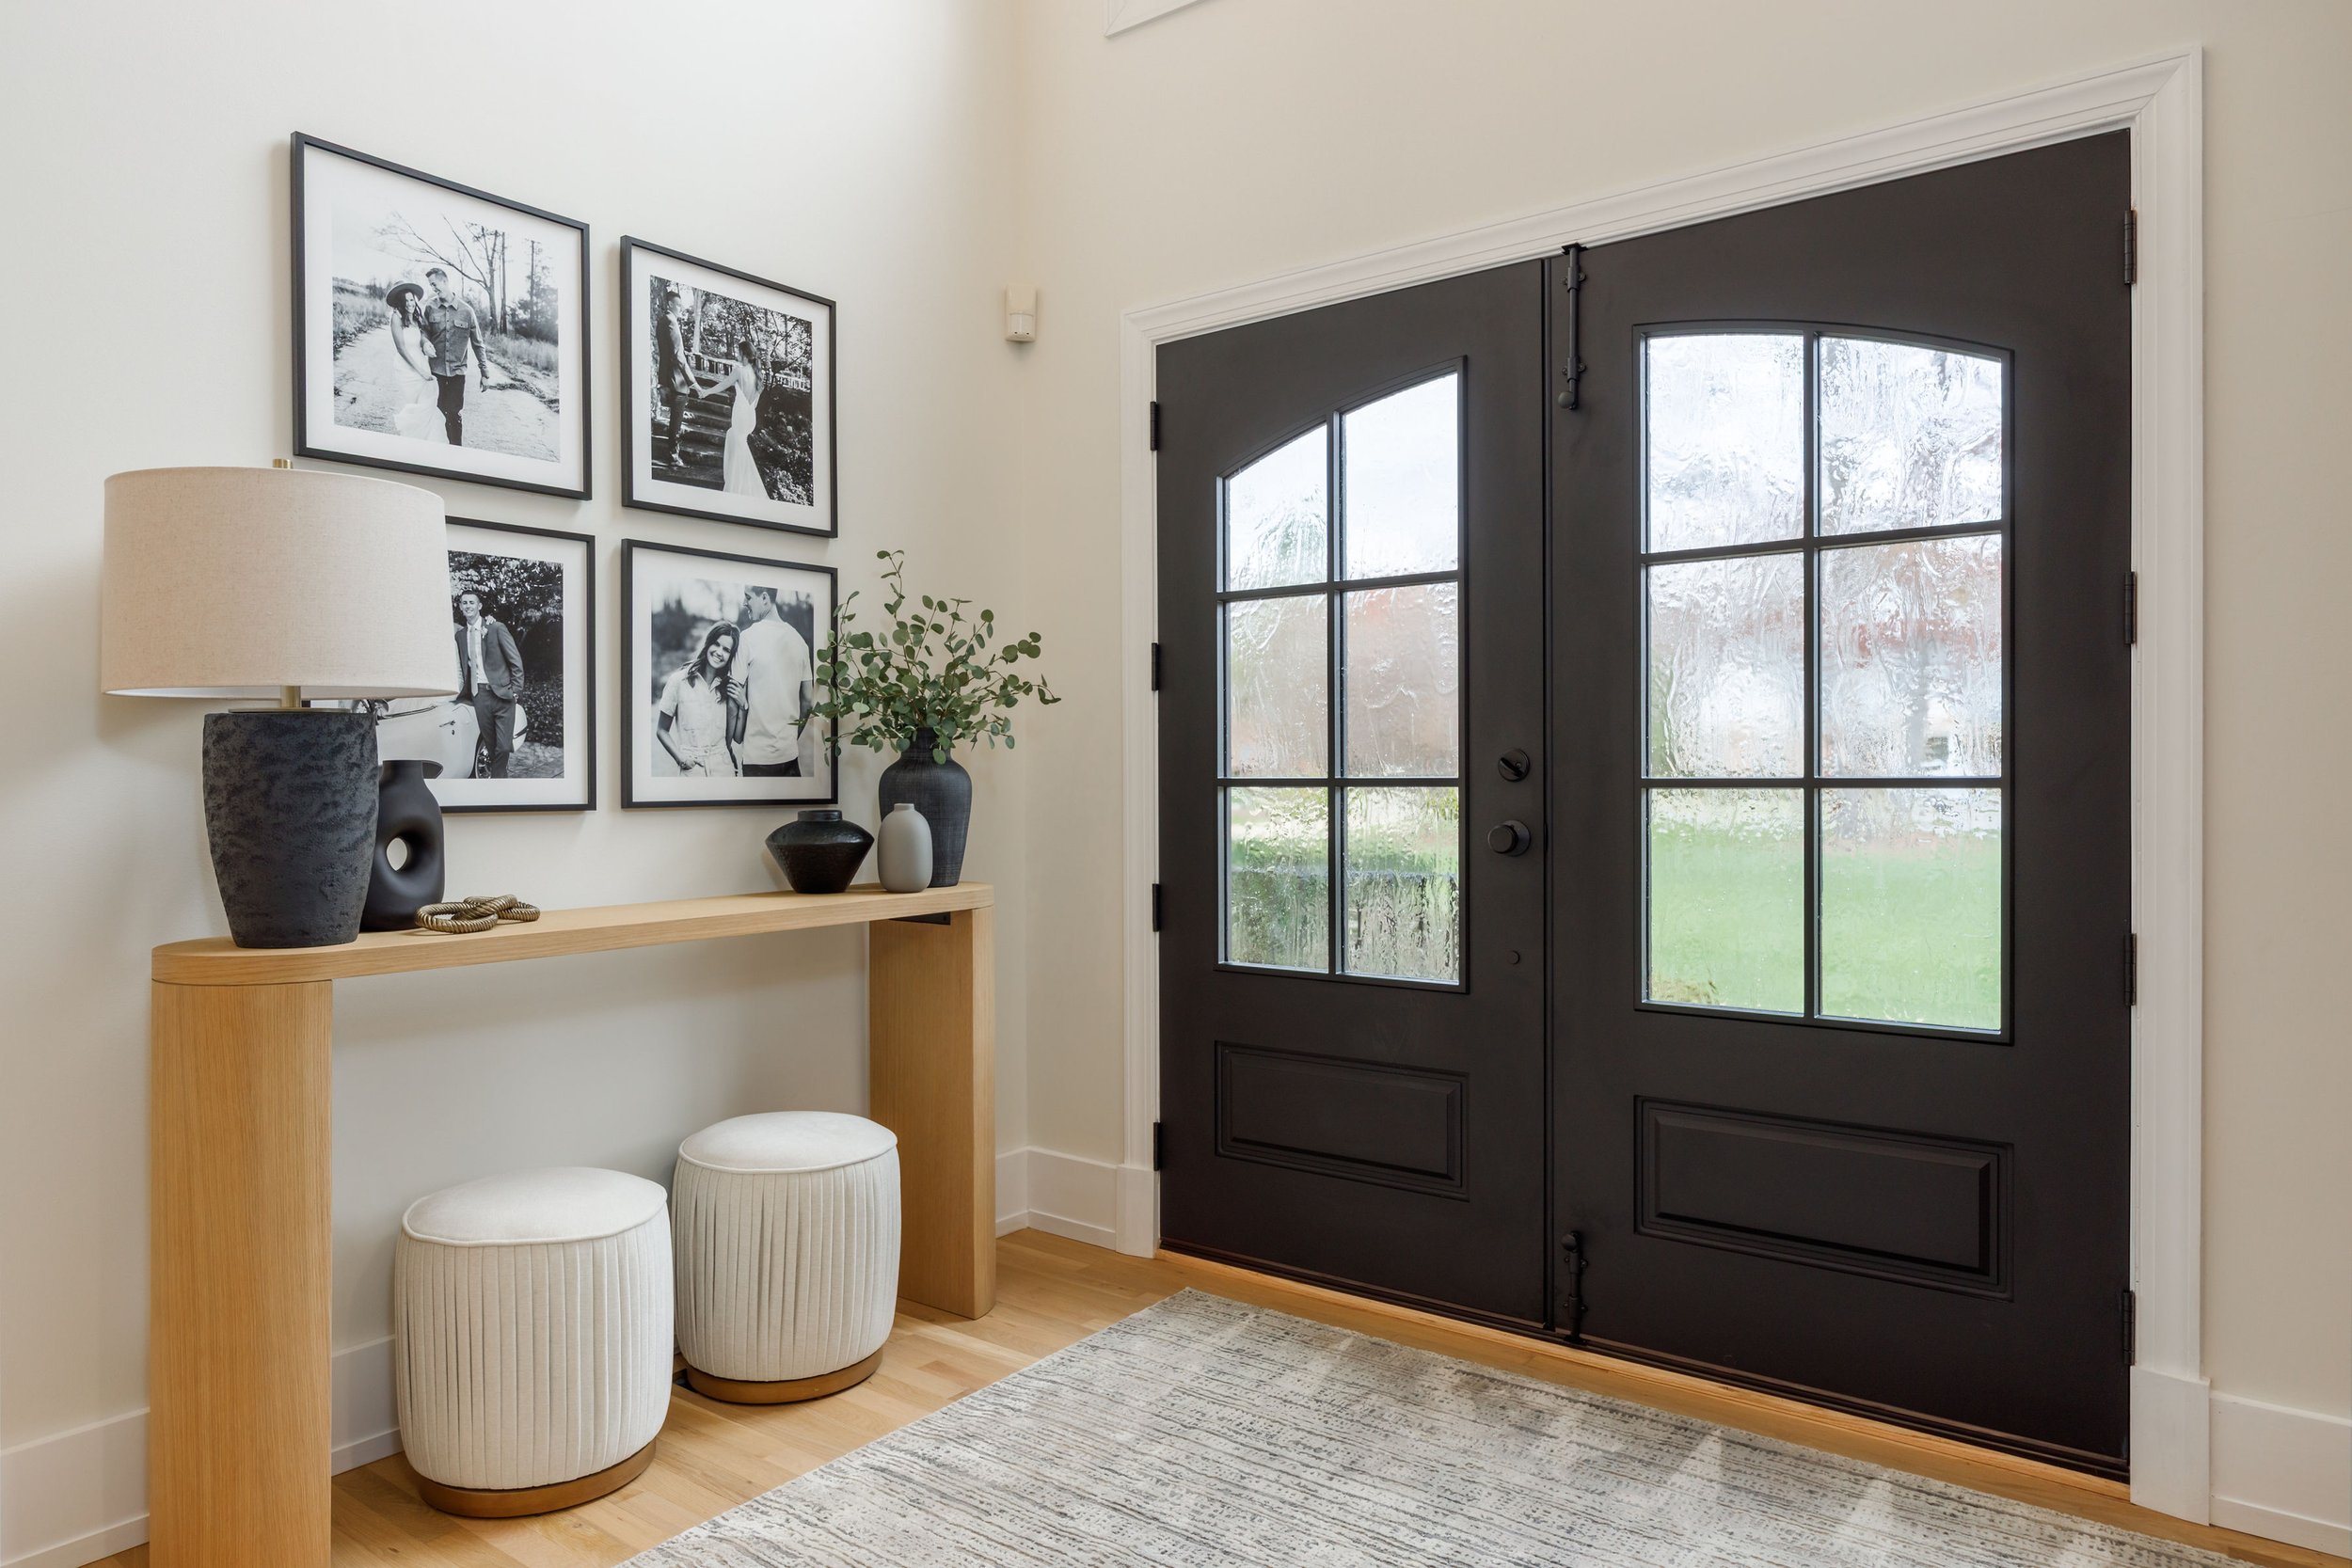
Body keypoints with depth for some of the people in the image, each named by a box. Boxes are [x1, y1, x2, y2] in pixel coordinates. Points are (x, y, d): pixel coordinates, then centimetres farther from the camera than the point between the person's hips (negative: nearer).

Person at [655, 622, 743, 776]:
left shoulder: (730, 686, 8)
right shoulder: (680, 680, -1)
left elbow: (737, 738, 9)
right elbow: (662, 731, 4)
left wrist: (740, 706, -4)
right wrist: (681, 759, -9)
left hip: (724, 768, 2)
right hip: (693, 769, -2)